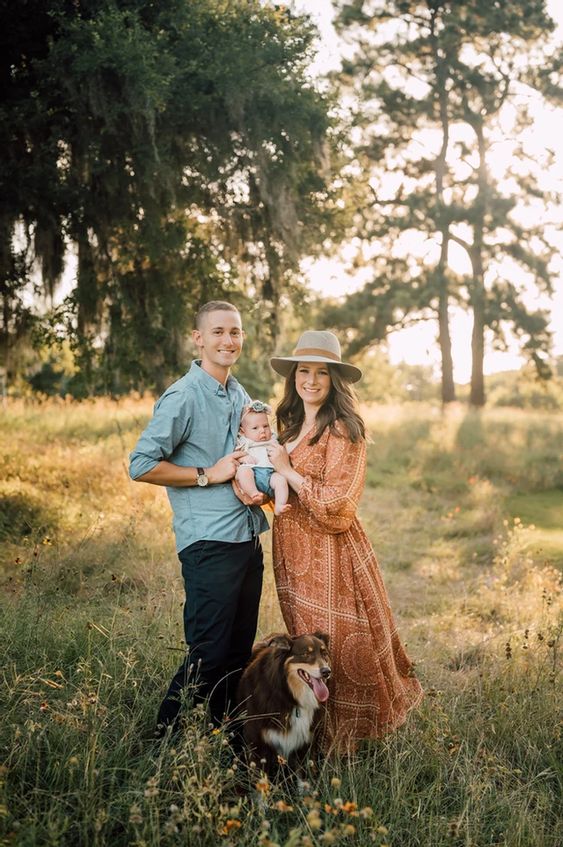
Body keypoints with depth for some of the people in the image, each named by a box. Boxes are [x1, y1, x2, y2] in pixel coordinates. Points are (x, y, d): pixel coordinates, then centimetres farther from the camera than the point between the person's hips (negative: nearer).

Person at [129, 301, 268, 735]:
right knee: (209, 653, -7)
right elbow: (142, 464, -16)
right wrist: (207, 475, -14)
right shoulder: (183, 397, -9)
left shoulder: (241, 396, 16)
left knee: (240, 651, 12)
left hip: (249, 539, 8)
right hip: (209, 543, -8)